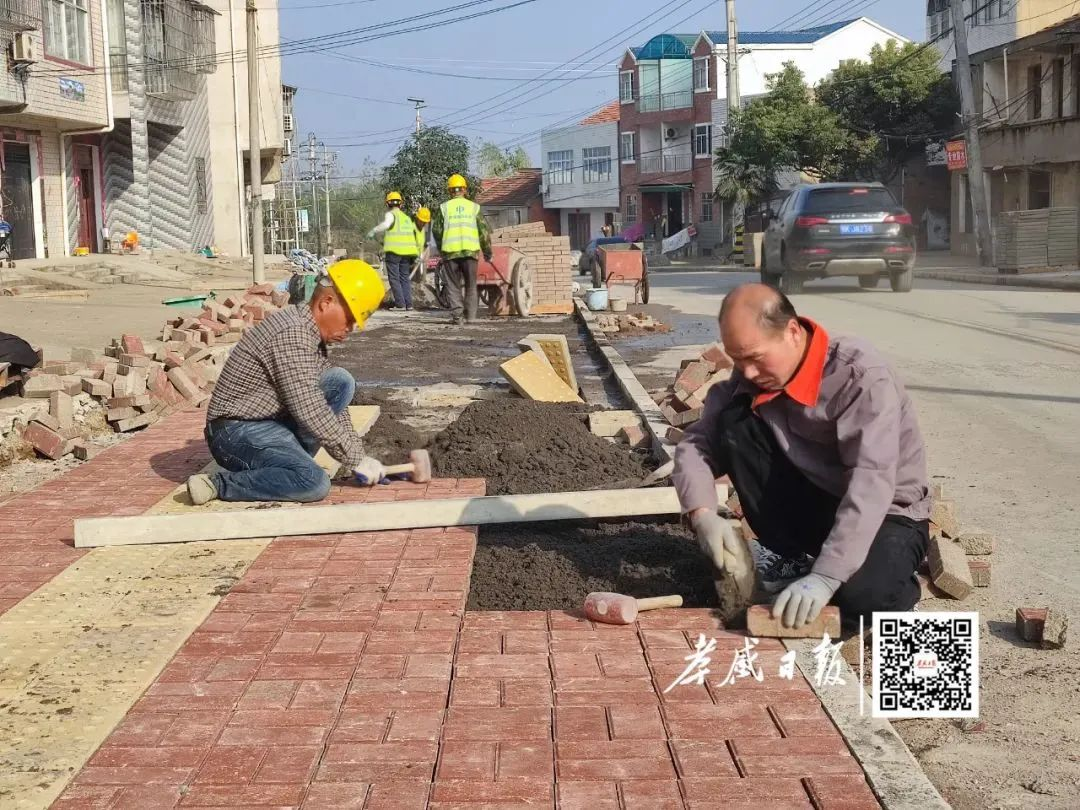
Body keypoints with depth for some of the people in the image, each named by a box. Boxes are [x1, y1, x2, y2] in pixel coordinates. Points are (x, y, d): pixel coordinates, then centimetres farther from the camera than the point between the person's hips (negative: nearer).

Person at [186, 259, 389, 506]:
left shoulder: (310, 332, 10)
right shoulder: (292, 334, -22)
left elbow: (331, 402, 13)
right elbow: (310, 412, -26)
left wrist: (358, 455, 4)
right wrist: (356, 459, -18)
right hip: (237, 433, -10)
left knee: (341, 382, 0)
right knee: (315, 483, -30)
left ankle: (292, 460, 1)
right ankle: (218, 484, -15)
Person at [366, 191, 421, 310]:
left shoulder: (391, 214, 0)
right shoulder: (407, 218, 21)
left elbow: (386, 224, -24)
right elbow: (418, 237, 22)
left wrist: (373, 231, -12)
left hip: (393, 251, -6)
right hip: (407, 252, 6)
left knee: (394, 278, -1)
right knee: (405, 278, 12)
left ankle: (400, 304, -7)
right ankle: (408, 304, 5)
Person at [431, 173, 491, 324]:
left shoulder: (444, 207, 4)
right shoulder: (474, 207, 6)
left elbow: (436, 230, 3)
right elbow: (483, 231, 6)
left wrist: (441, 248, 19)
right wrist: (488, 253, 14)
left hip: (450, 251, 0)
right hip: (470, 250, 0)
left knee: (453, 285, 7)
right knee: (471, 285, 9)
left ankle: (456, 314, -3)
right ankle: (470, 316, 5)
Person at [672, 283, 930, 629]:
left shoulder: (863, 375, -26)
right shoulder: (751, 377, -8)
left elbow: (872, 484, -35)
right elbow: (696, 444, -6)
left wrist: (825, 576, -43)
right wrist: (702, 513, -27)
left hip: (886, 513, -5)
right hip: (812, 503, 5)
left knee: (862, 594, -37)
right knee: (734, 423, -17)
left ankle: (893, 571, 2)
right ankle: (795, 558, -4)